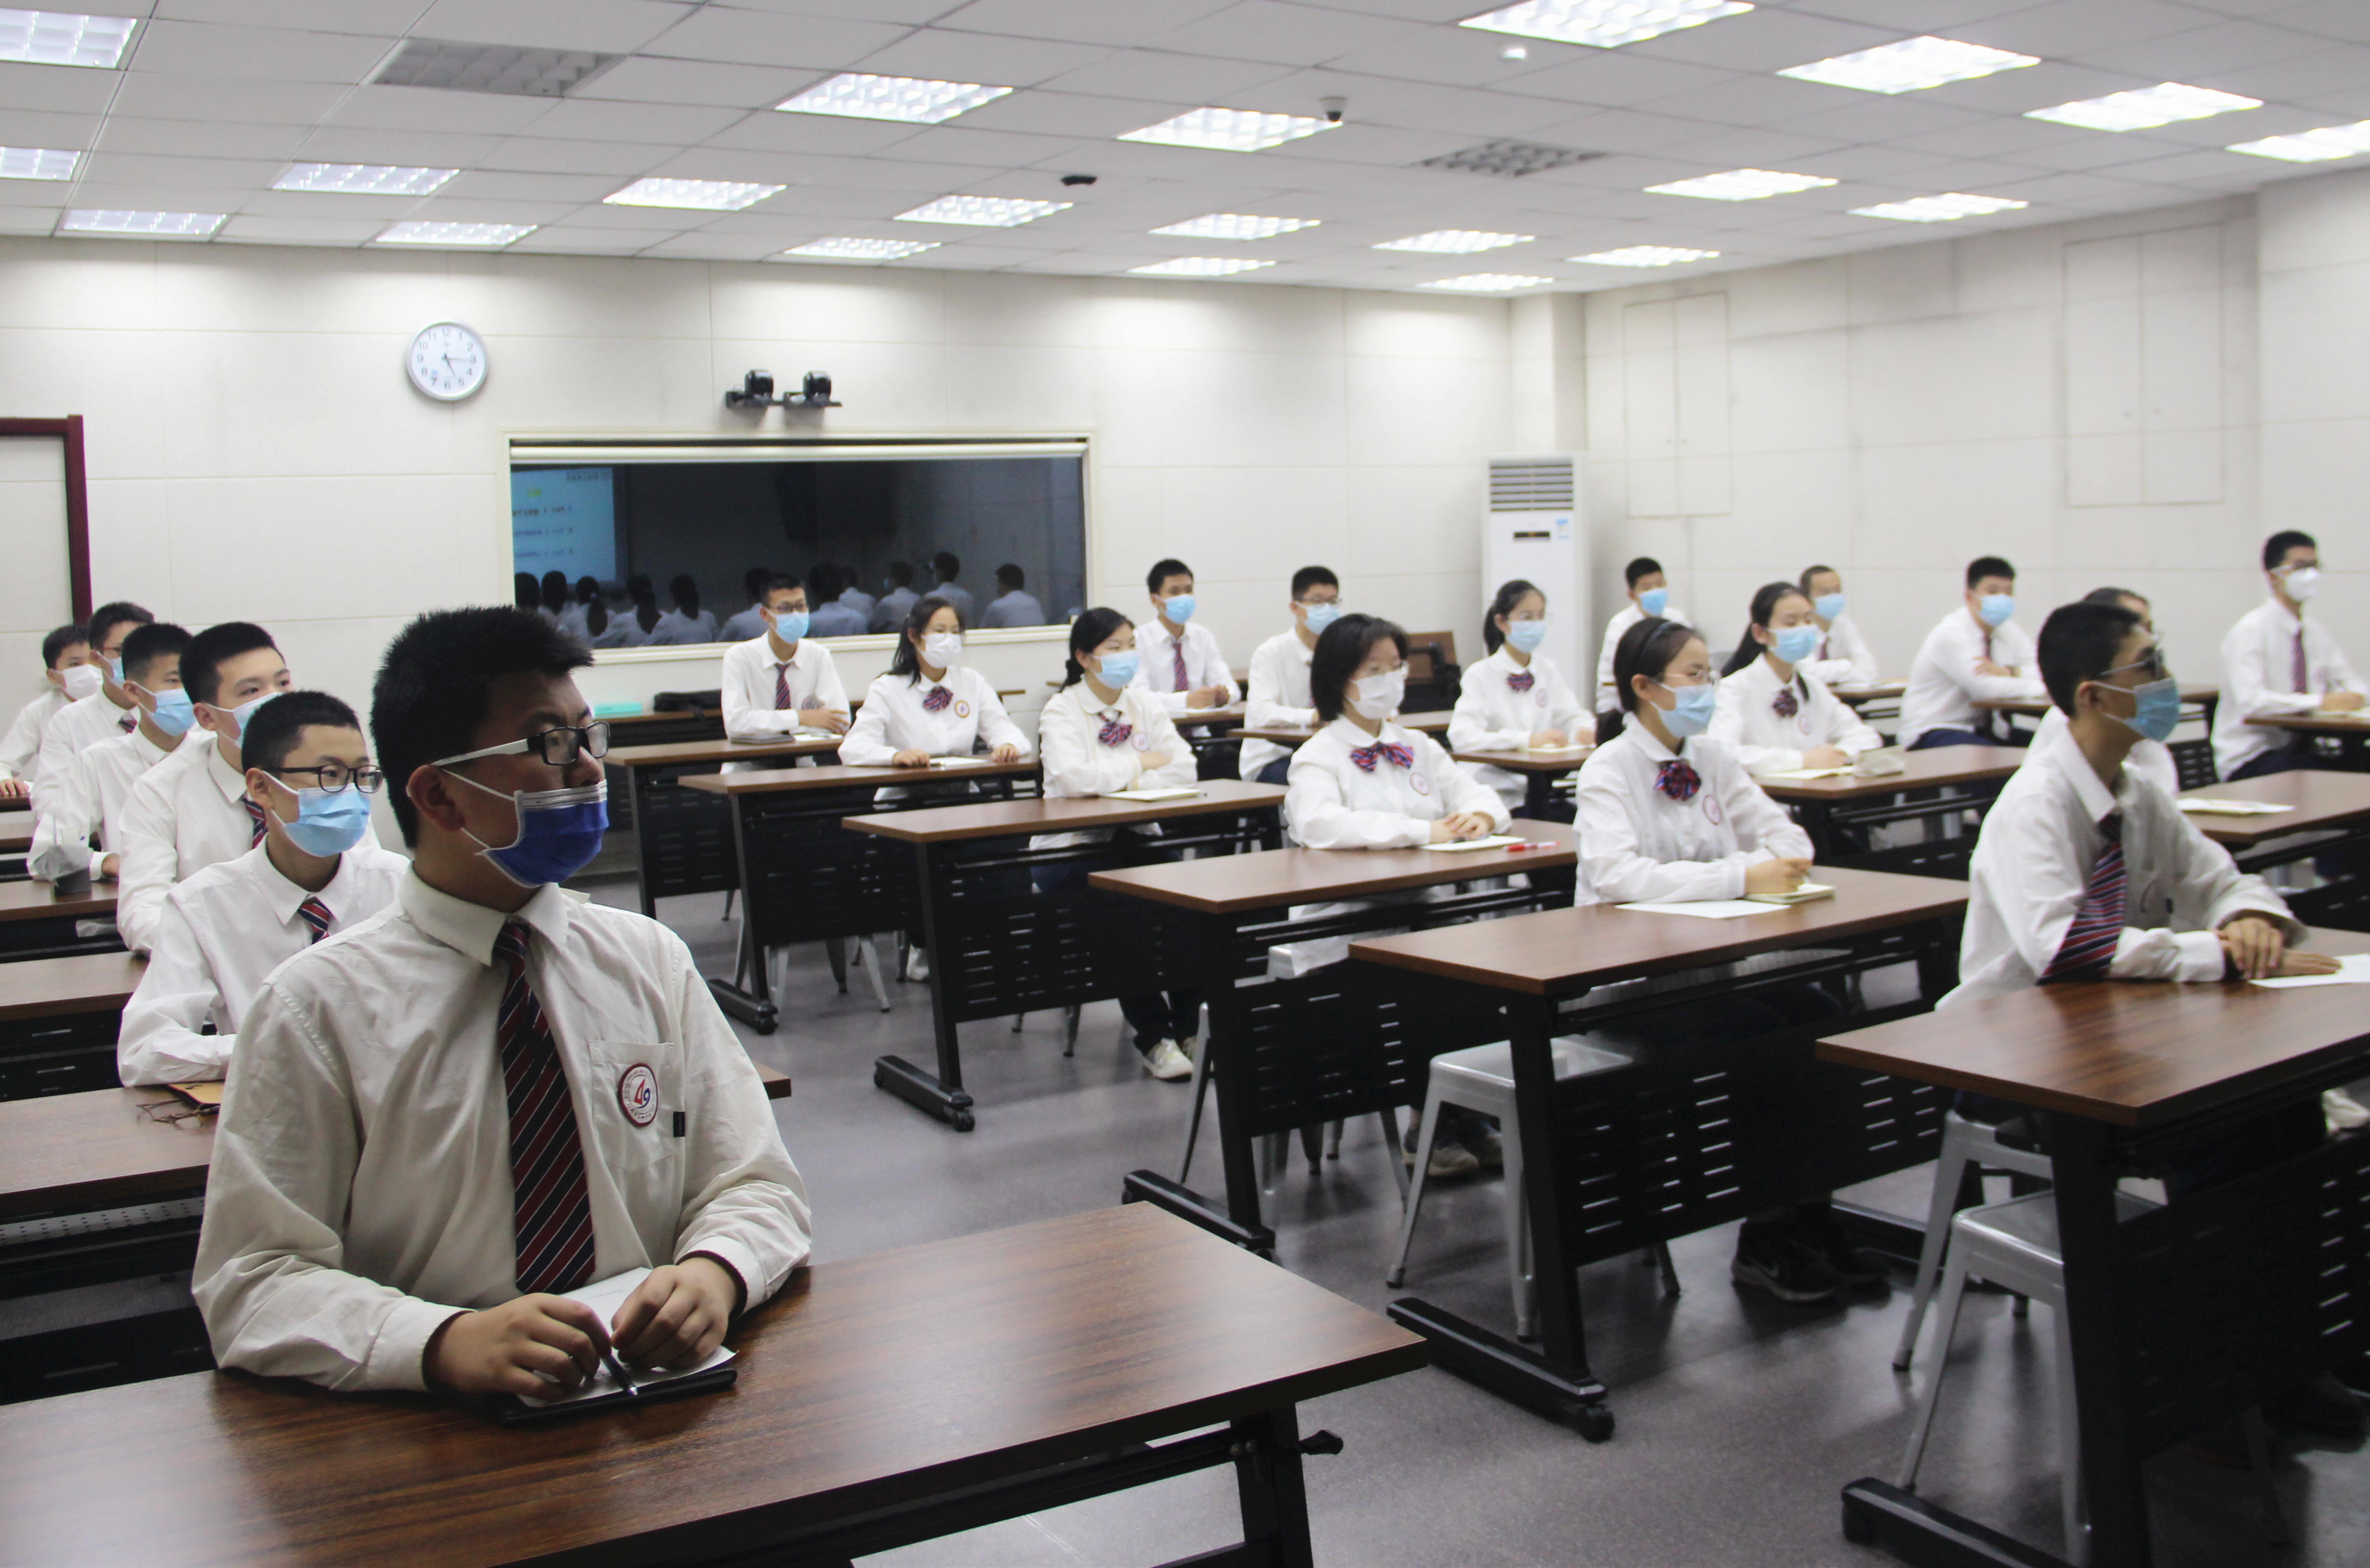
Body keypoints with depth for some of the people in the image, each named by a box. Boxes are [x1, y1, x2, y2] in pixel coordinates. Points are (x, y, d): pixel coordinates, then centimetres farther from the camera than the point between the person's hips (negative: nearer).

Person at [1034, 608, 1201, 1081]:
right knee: (1124, 903, -33)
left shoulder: (1145, 704, 11)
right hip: (1070, 847, -4)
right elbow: (1074, 777, -24)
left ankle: (1188, 1024, -12)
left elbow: (1183, 768, -2)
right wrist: (1139, 764, -10)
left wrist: (1121, 780, -14)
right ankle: (1152, 1034, -20)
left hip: (1137, 838, 4)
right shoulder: (1061, 712, -4)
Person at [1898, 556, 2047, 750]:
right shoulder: (1951, 633, -15)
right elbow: (1986, 688, -25)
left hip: (1984, 729, 8)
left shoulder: (2010, 631, 8)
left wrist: (2008, 672, -18)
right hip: (1935, 732, -8)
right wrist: (2043, 689, -16)